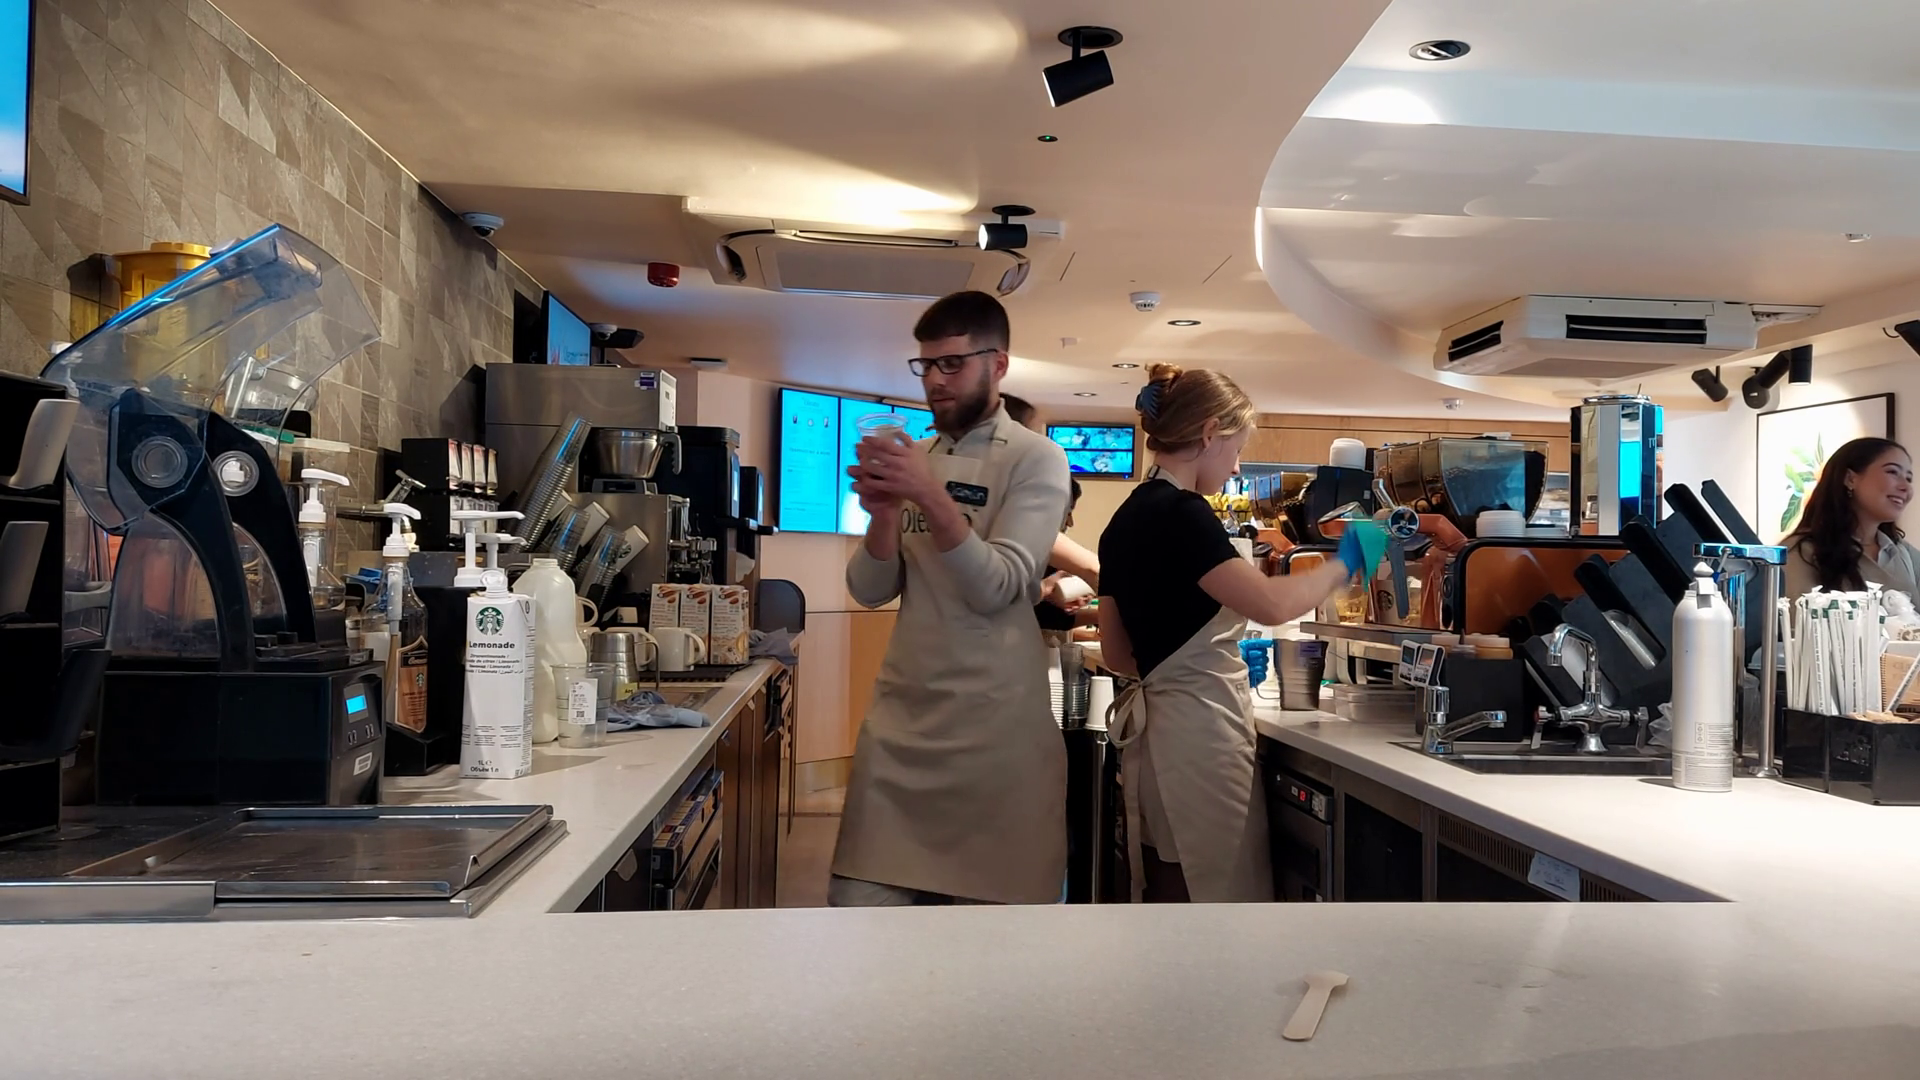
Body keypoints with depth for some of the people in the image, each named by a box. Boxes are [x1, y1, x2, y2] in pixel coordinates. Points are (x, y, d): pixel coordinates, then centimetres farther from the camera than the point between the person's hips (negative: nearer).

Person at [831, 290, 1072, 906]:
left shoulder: (1036, 460, -4)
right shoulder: (909, 460, 11)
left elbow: (995, 588, -14)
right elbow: (871, 593, 6)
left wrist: (931, 496, -24)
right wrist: (883, 513, -12)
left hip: (996, 723, -4)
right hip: (900, 713, 4)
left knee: (990, 896, 5)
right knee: (860, 895, 4)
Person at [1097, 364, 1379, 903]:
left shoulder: (1126, 518, 12)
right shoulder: (1179, 511, -15)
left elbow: (1117, 652, 16)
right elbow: (1271, 604, -24)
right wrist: (1345, 562, -9)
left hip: (1157, 726, 9)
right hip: (1198, 730, -9)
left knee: (1166, 892, 14)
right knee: (1218, 891, 0)